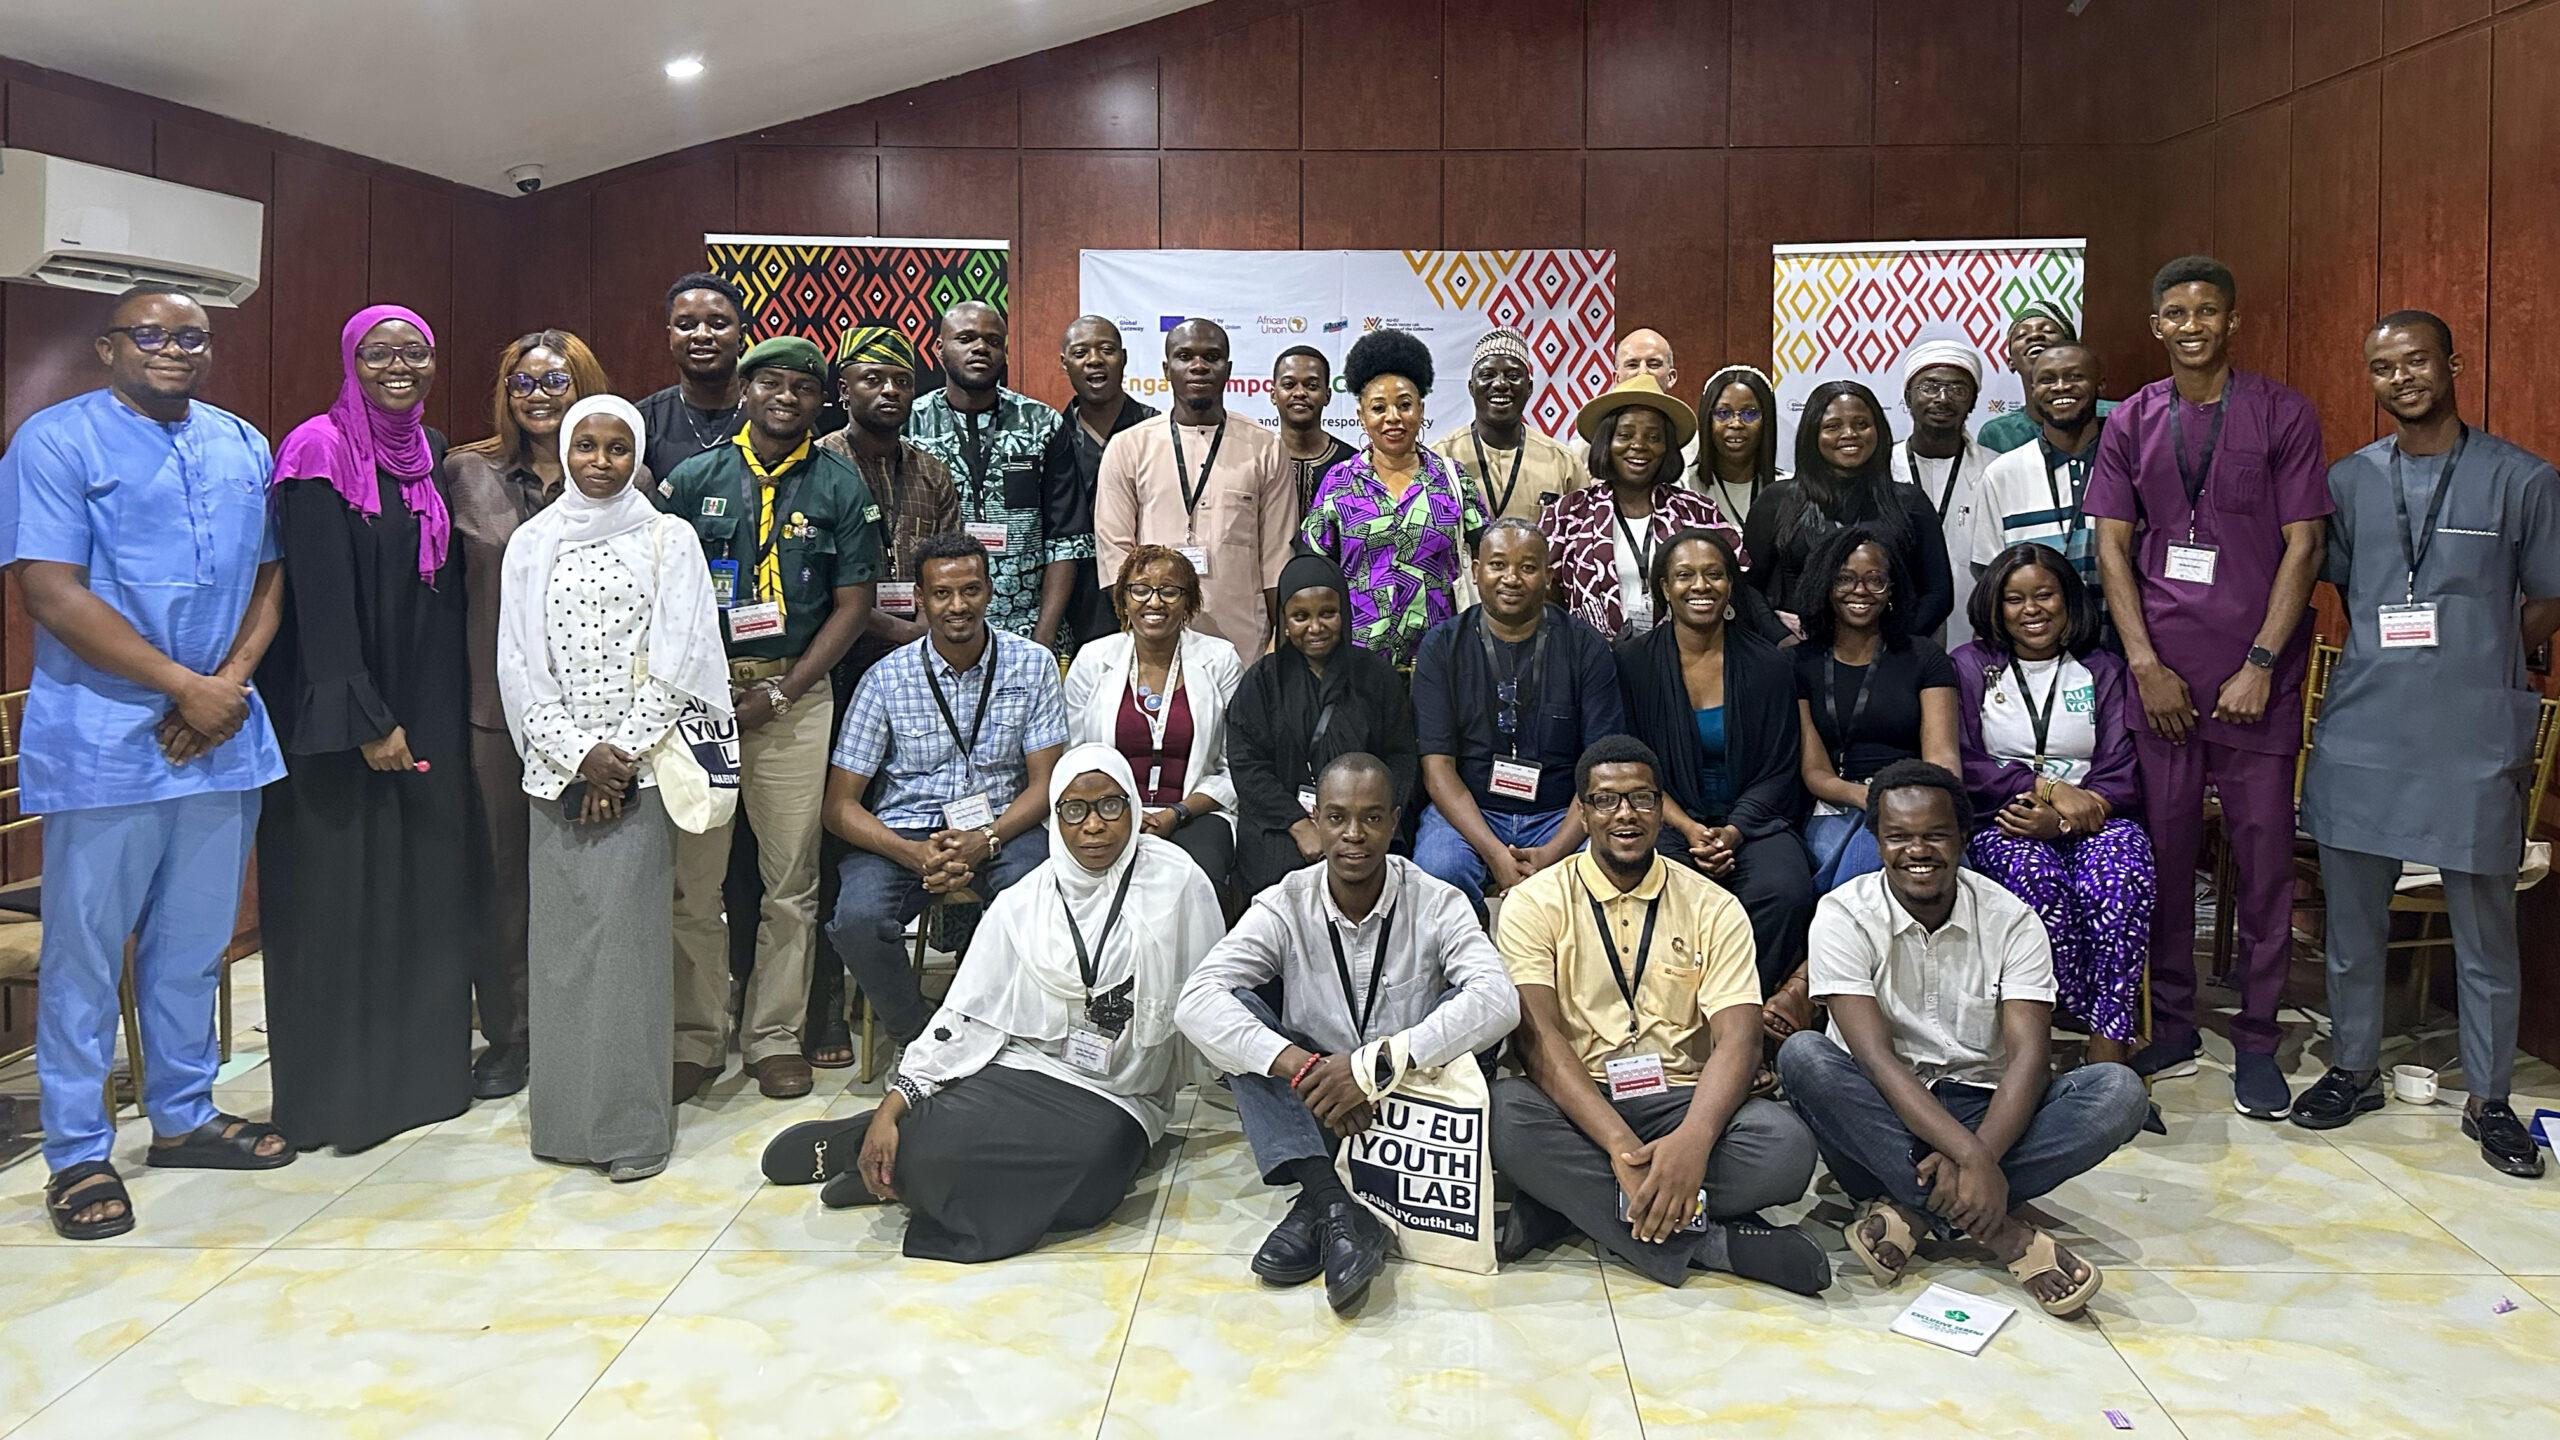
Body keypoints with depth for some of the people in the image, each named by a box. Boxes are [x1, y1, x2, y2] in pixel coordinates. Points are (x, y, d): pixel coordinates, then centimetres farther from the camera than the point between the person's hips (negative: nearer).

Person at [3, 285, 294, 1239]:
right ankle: (77, 1154, 14)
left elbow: (271, 575, 11)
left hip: (221, 732, 5)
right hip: (103, 739, -5)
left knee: (196, 941, 13)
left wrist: (231, 682, -6)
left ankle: (182, 1115, 27)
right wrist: (185, 685, -15)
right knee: (85, 949, 3)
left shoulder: (243, 446, 12)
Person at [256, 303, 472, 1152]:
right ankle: (336, 1090, 13)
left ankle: (422, 1067, 22)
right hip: (340, 715, -6)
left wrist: (437, 713, 7)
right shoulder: (321, 452, -10)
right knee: (340, 891, 1)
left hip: (428, 710, 6)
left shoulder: (431, 454, 10)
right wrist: (367, 720, -18)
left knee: (425, 885, 10)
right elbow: (321, 597, -15)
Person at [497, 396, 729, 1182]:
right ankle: (566, 1117, 11)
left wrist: (621, 754, -8)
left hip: (641, 765, -2)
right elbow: (518, 662, 5)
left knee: (630, 932, -7)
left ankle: (633, 1124, -2)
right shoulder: (531, 542, 10)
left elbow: (676, 661, -2)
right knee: (560, 932, 2)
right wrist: (578, 753, -6)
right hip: (557, 769, 3)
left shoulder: (669, 540, 4)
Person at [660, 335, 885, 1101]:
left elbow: (853, 603, 1)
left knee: (791, 879, 3)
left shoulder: (840, 486, 5)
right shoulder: (695, 478, 7)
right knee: (692, 879, 2)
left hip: (796, 696, 0)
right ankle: (696, 1040, 14)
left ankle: (776, 1037, 16)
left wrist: (779, 694, -6)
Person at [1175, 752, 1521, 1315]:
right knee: (1235, 1011, -22)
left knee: (1463, 1015, -27)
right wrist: (1300, 1066, -35)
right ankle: (1338, 1211, -34)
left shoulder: (1435, 903, -11)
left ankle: (1319, 1208, -27)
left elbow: (1499, 998, -28)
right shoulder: (1285, 905, -9)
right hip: (1311, 1107, 1)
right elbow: (1195, 1000, -22)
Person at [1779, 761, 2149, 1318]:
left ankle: (1910, 1210, -26)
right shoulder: (1843, 915, -11)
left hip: (1981, 1108, 2)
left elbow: (2030, 1056, -15)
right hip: (1879, 1114, -2)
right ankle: (2001, 1230, -30)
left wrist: (1980, 1157, -32)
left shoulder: (2011, 919, -4)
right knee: (1802, 1054, -33)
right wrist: (1972, 1157, -33)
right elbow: (1876, 1058, -21)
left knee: (2119, 1091, -23)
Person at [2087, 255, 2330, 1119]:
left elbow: (2303, 546, -3)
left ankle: (2255, 1044, 12)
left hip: (2255, 679, -2)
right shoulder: (2133, 423, 8)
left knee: (2264, 858, 1)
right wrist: (2146, 665, -4)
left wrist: (2260, 666, -10)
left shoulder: (2282, 415, 1)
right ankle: (2171, 1031, 18)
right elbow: (2113, 545, 5)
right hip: (2161, 676, 2)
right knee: (2163, 854, 6)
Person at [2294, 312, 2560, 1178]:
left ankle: (2489, 1098, 20)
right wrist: (2391, 655, 5)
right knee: (2352, 918, 10)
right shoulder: (2348, 481, 8)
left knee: (2485, 930, 6)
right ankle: (2353, 1068, 26)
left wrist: (2475, 661, 0)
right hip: (2363, 729, 2)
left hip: (2477, 736, -2)